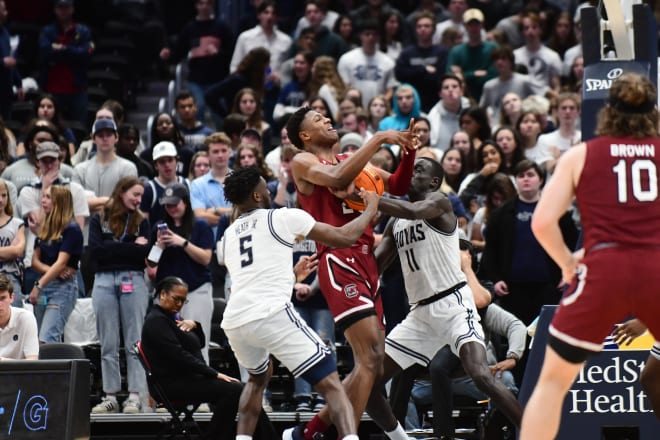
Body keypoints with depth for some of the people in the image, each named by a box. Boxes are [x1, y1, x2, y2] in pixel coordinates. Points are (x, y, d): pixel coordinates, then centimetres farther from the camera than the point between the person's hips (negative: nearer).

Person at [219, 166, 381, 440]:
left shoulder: (226, 238, 24)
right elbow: (344, 238, 10)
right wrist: (371, 209, 28)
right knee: (330, 384, -4)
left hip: (234, 322, 6)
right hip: (272, 314, -6)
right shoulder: (283, 218, 8)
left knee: (259, 376, 36)